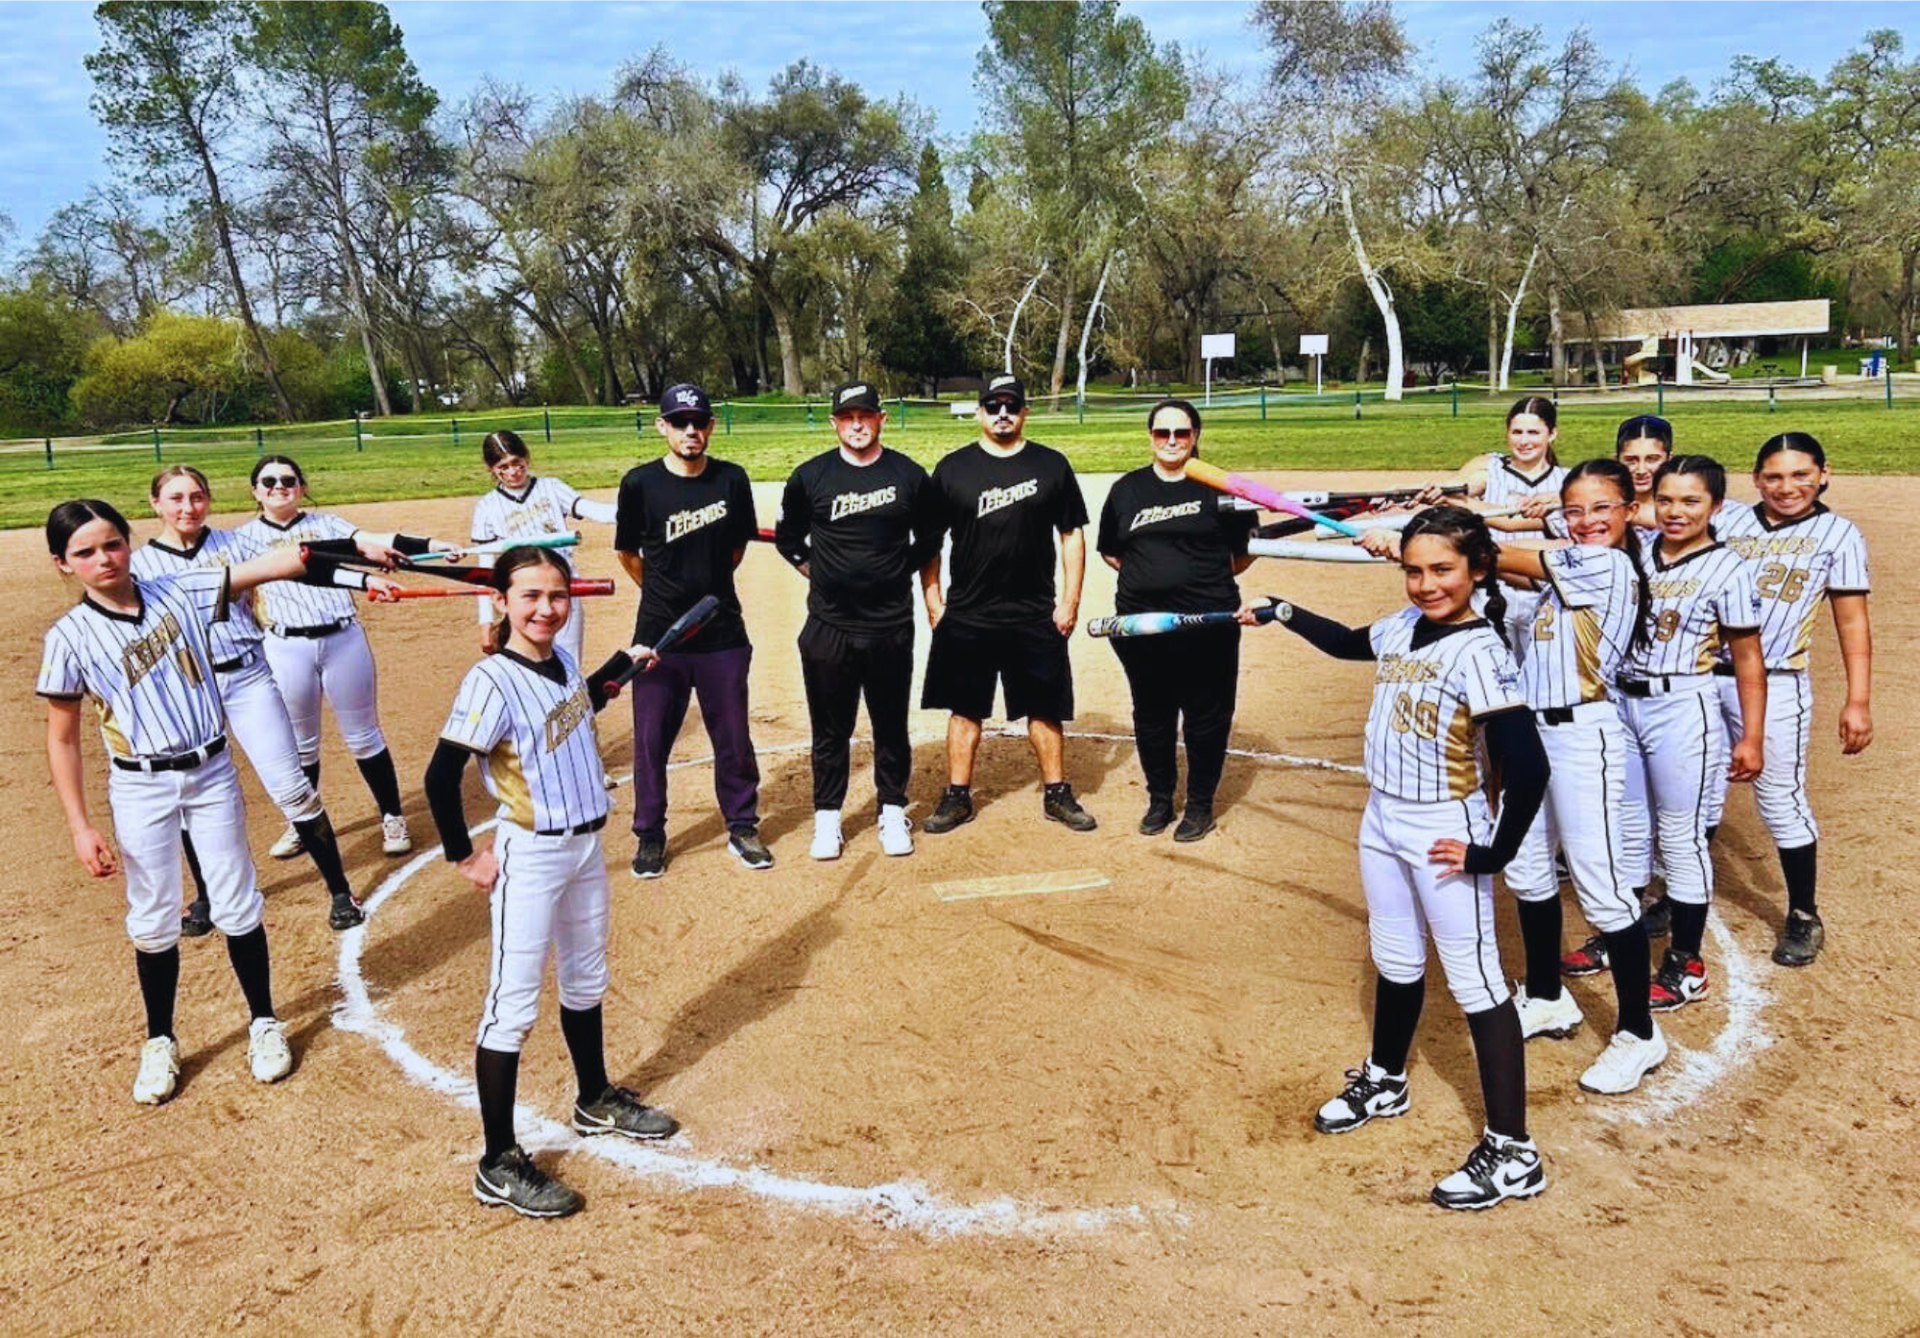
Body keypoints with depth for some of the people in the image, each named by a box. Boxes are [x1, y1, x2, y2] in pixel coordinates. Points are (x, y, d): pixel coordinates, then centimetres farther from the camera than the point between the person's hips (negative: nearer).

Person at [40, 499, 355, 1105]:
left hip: (212, 772, 1)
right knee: (153, 919, 10)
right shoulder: (70, 637, -8)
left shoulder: (180, 593, -6)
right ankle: (161, 1042, 29)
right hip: (141, 787, 0)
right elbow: (63, 739, -3)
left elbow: (269, 566, -16)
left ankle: (264, 1022, 27)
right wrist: (80, 827, -8)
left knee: (238, 906, 9)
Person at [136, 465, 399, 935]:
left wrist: (365, 579, -15)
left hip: (248, 679, -1)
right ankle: (206, 896, 33)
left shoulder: (233, 544, 2)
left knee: (291, 787, -4)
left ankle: (340, 891, 5)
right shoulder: (140, 564, 2)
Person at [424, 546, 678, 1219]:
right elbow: (441, 776, -22)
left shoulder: (562, 661, 3)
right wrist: (463, 857, -16)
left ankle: (597, 1101, 44)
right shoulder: (491, 680, -21)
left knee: (586, 981, 23)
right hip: (530, 857, -8)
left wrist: (626, 661, 19)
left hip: (585, 845, 8)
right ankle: (499, 1165, 9)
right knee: (512, 1007, -1)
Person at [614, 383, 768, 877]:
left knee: (733, 737, 9)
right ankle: (650, 836, 23)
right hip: (659, 633, -1)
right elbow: (628, 554, 7)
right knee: (651, 739, 6)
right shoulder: (640, 483, -7)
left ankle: (742, 827, 26)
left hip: (723, 632, 1)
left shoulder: (732, 479, -2)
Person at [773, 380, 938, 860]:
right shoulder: (810, 476, 0)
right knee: (830, 727, 8)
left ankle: (893, 811, 25)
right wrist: (818, 573, 4)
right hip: (829, 627, 0)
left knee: (892, 725, 10)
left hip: (892, 626, 0)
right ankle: (827, 819, 20)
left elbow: (928, 539, 14)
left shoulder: (910, 475, 1)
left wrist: (900, 571, 5)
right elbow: (788, 537, 13)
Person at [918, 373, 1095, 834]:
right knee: (965, 708, 7)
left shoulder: (1051, 465, 4)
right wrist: (933, 602, 0)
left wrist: (1070, 601, -1)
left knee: (1045, 708, 7)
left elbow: (1072, 535, 5)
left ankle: (1057, 795, 19)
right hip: (966, 617, 0)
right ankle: (958, 797, 18)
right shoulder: (953, 468, 3)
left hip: (1036, 616, 0)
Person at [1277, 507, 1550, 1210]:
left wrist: (1495, 852, -20)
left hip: (1445, 835, -8)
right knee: (1395, 962, 23)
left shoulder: (1478, 651, -21)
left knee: (1475, 983, -2)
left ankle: (1513, 1153, 6)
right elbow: (1348, 643, 27)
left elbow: (1528, 765, -26)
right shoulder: (1402, 627, 2)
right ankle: (1384, 1082, 44)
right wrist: (1286, 613, 23)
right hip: (1383, 821, 8)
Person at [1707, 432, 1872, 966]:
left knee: (1781, 800, 1)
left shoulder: (1838, 533, 2)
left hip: (1773, 684, -3)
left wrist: (1858, 701, -6)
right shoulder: (1728, 519, 8)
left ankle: (1804, 917, 19)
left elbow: (1852, 623, 0)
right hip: (1702, 674, 3)